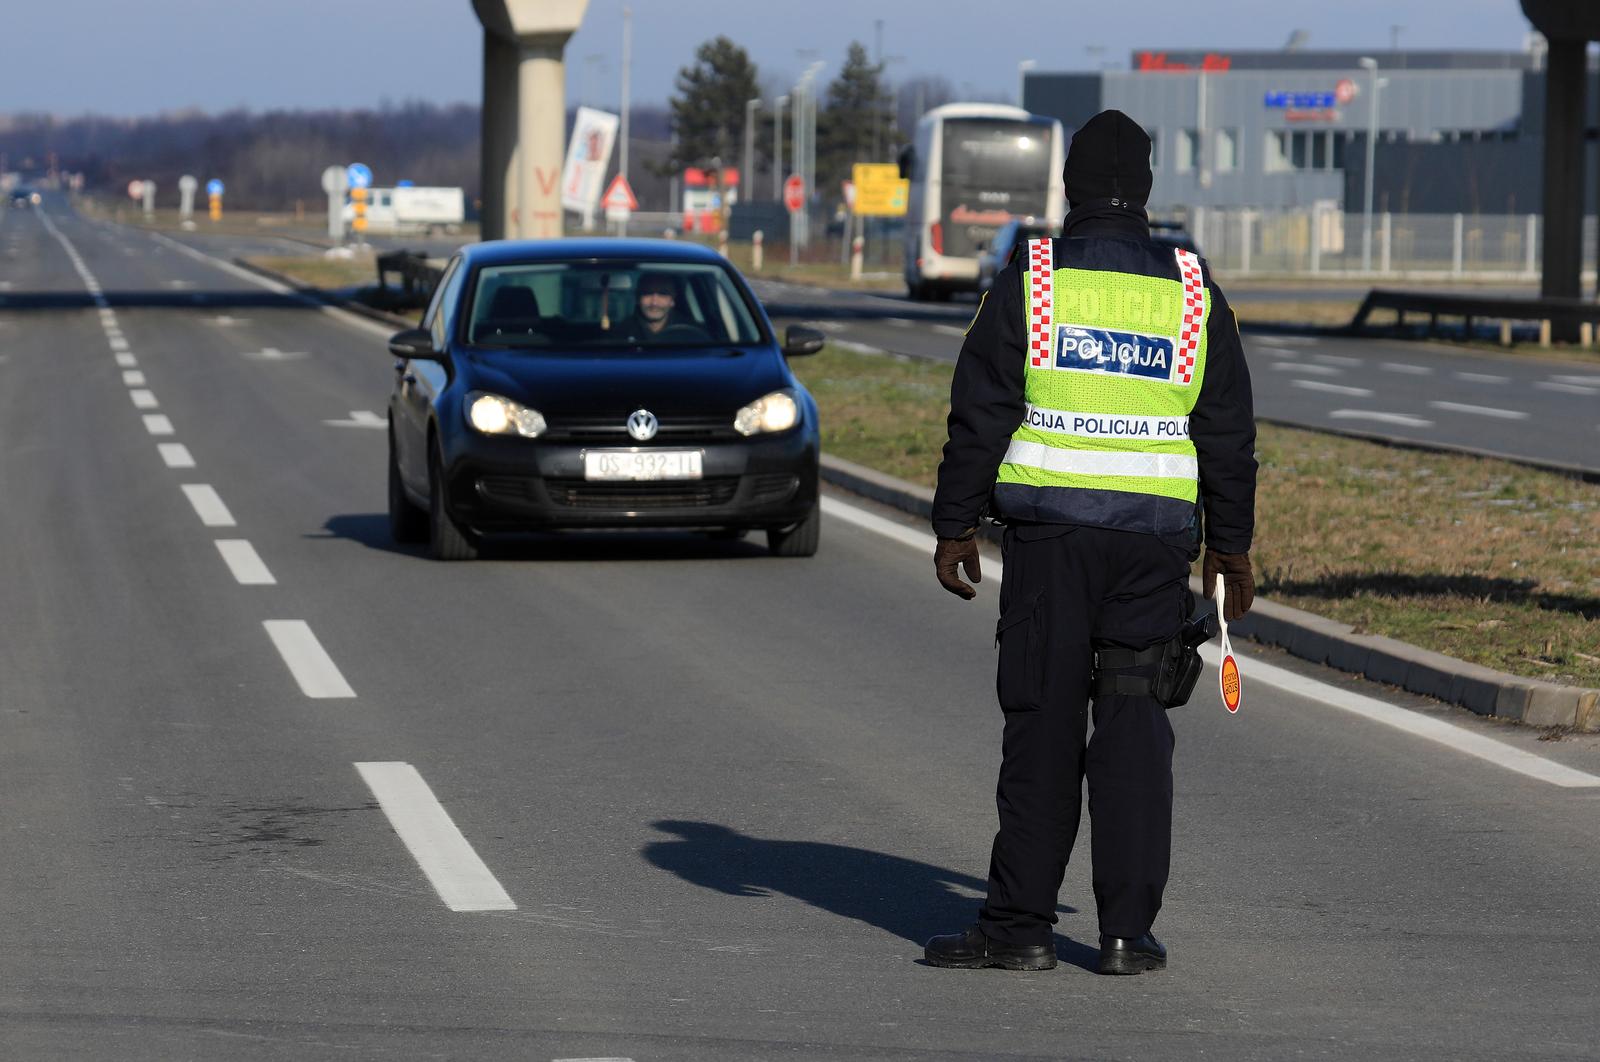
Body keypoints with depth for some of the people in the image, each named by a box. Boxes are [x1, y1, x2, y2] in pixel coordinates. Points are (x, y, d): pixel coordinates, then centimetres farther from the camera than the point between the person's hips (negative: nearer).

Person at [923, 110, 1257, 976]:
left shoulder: (1028, 280, 0)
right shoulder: (1192, 290, 7)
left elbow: (980, 416, -2)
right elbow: (1229, 435, 11)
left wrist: (956, 526, 4)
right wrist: (1229, 547, 18)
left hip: (1049, 528, -2)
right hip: (1158, 537, 2)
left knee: (1043, 725, 2)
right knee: (1134, 726, 4)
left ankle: (1020, 924, 3)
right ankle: (1127, 930, 2)